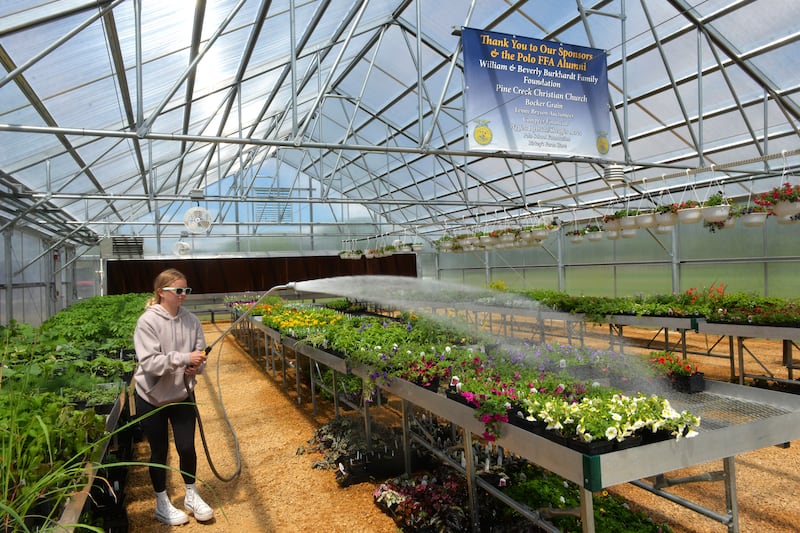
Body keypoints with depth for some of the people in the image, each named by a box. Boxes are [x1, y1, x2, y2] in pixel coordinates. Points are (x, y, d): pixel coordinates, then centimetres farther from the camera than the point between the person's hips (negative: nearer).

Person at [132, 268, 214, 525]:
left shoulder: (191, 320, -5)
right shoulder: (148, 321, -18)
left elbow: (200, 355, 2)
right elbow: (149, 362, -24)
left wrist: (196, 367, -20)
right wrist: (184, 358, -31)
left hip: (182, 395, 3)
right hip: (152, 397, -3)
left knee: (187, 447, 6)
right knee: (159, 451, 11)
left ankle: (191, 496, 30)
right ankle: (162, 503, 32)